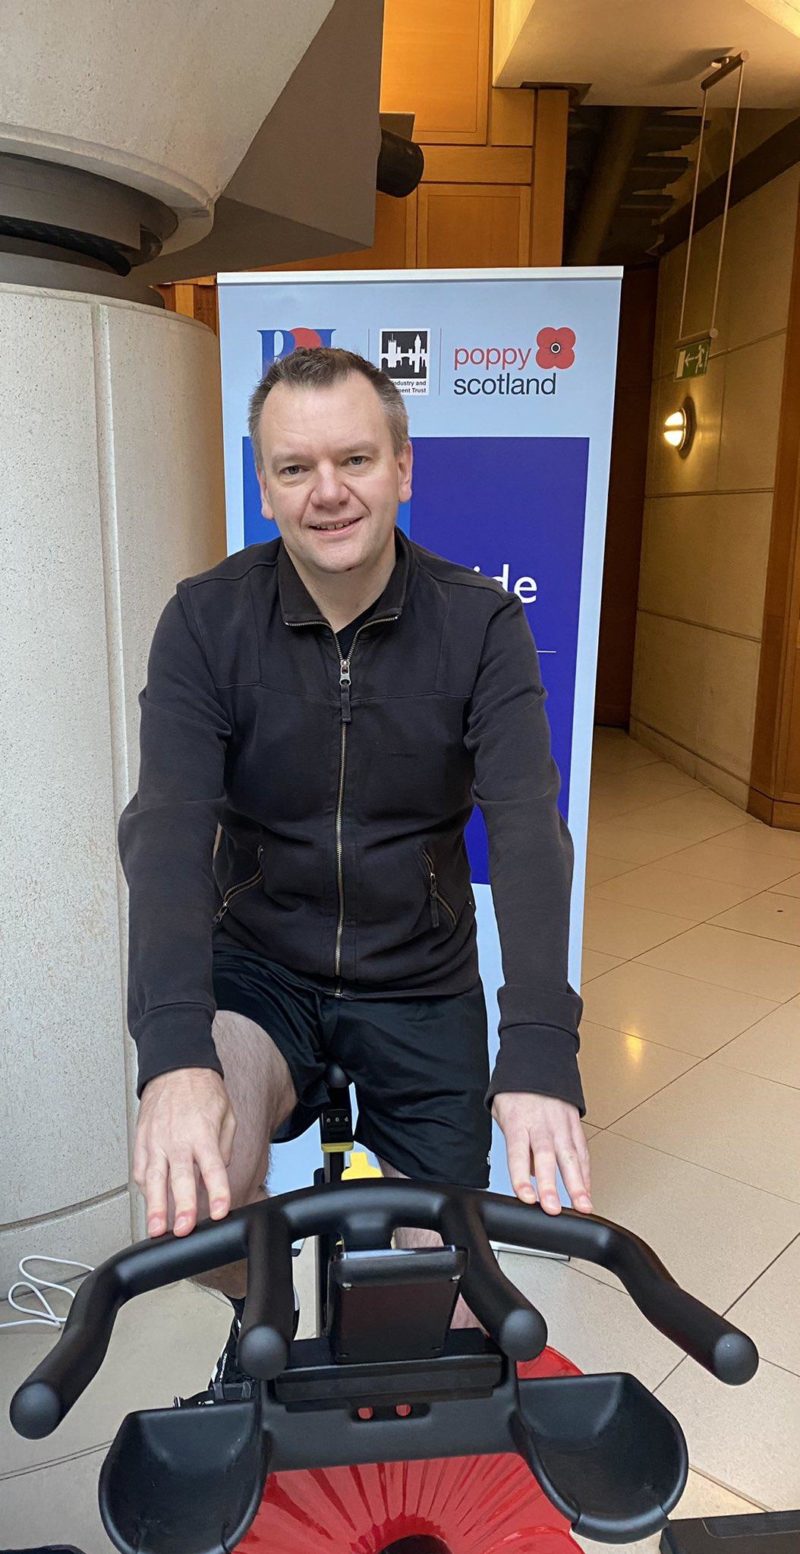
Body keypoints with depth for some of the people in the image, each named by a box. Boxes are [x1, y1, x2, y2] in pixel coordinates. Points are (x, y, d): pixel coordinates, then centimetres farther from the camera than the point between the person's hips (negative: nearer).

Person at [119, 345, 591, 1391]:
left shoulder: (481, 623, -11)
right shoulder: (205, 621, -11)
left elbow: (527, 826, -22)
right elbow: (167, 827, -22)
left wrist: (539, 1052, -36)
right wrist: (175, 1051, -37)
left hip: (424, 984, 1)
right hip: (259, 966, 0)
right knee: (192, 1175, -28)